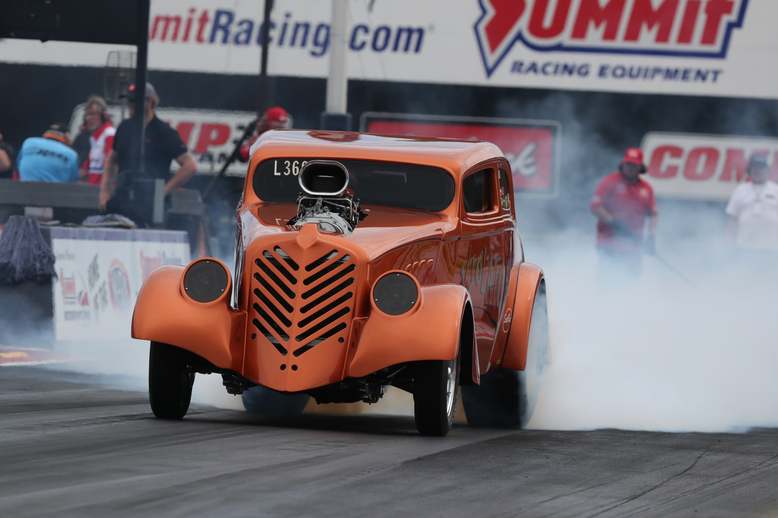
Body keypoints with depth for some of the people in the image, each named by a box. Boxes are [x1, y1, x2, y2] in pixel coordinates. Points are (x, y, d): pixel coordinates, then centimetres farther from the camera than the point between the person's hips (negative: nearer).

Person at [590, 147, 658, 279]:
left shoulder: (646, 188, 13)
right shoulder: (610, 182, -2)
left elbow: (652, 214, 19)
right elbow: (595, 207, -6)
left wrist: (651, 237, 3)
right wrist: (614, 223, -16)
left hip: (633, 247, 5)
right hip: (610, 246, -5)